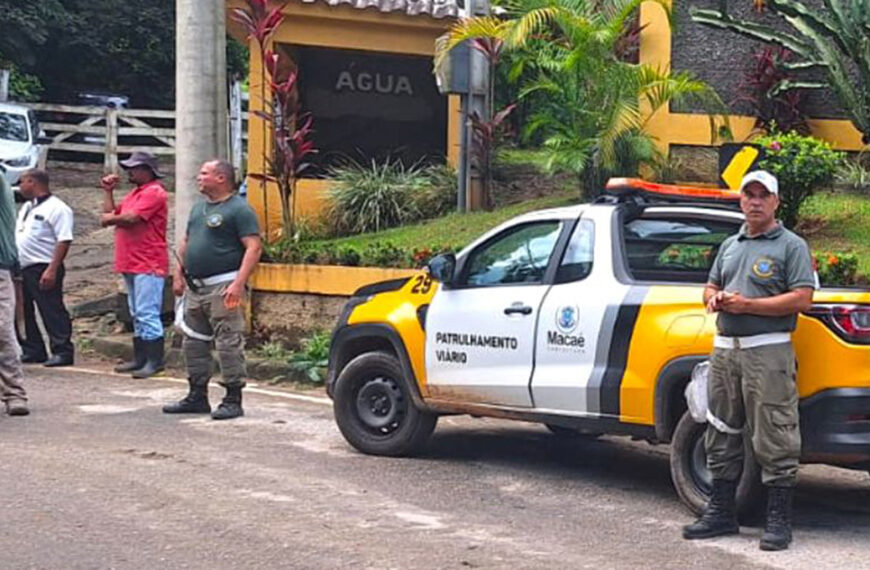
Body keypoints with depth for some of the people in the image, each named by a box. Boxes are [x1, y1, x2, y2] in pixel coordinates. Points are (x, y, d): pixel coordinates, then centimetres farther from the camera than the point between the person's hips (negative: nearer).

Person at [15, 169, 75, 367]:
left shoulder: (56, 208, -10)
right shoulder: (26, 207, 19)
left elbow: (64, 241, -17)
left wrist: (52, 270, -24)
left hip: (43, 269, -9)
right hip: (22, 269, 9)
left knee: (52, 311, -7)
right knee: (24, 313, 11)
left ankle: (62, 351, -3)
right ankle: (33, 351, 20)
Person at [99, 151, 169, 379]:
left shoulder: (154, 192, -10)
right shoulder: (135, 193, 22)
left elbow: (131, 218, -20)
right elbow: (110, 215, 18)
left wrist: (111, 218, -2)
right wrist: (108, 191, 12)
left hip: (148, 265, -10)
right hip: (131, 264, 10)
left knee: (147, 314, -11)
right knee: (137, 315, 13)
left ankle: (155, 361, -10)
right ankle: (140, 359, 18)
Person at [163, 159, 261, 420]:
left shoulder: (239, 209, -9)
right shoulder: (199, 207, 18)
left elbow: (253, 247, -16)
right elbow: (186, 243, 25)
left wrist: (239, 283, -23)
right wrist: (178, 275, 16)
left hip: (223, 288, -9)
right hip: (195, 288, 9)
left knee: (229, 345, -7)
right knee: (193, 344, 12)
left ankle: (233, 400, -1)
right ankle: (197, 397, 22)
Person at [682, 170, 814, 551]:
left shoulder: (791, 246, -2)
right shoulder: (730, 246, 19)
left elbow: (802, 299, -11)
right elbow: (710, 287, 26)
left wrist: (747, 305, -15)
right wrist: (715, 299, 1)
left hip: (768, 352, -7)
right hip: (725, 349, 7)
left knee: (774, 438, -6)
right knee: (722, 434, 12)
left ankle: (779, 521, -1)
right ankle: (721, 512, 21)